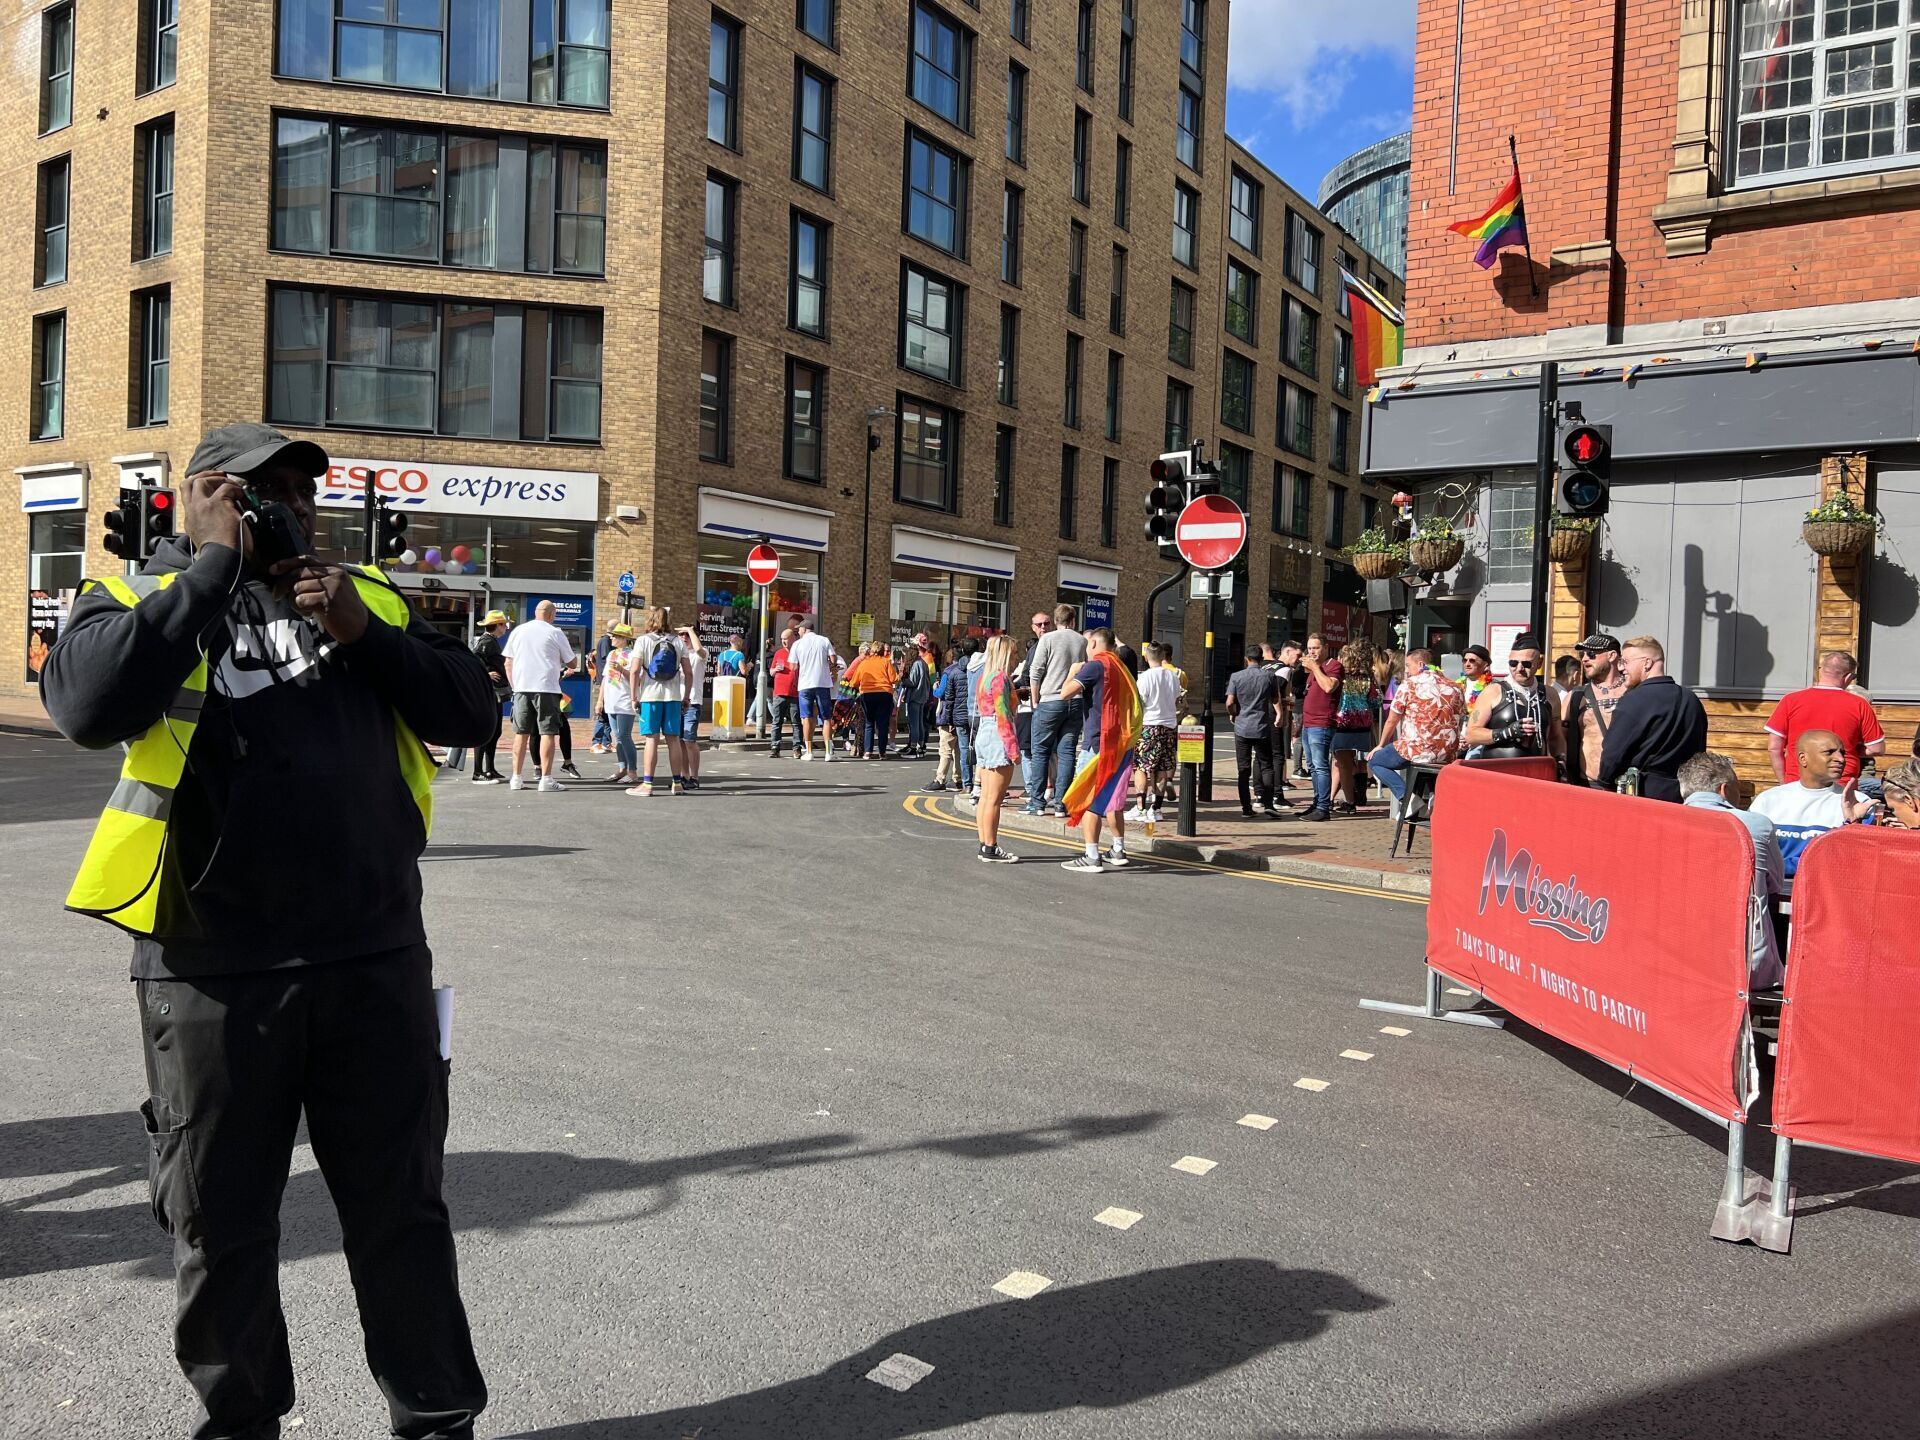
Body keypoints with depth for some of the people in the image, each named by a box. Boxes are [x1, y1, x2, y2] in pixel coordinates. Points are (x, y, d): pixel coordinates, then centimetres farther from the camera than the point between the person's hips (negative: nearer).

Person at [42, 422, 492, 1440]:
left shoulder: (365, 597, 12)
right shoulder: (140, 596, 3)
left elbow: (472, 712, 3)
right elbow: (88, 705, -19)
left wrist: (362, 636, -10)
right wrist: (213, 566, -12)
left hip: (377, 962, 2)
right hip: (213, 975, -1)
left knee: (403, 1210, 12)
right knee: (220, 1224, 14)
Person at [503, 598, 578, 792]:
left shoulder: (518, 630, 11)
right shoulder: (555, 632, 0)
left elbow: (508, 662, 12)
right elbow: (573, 663, 3)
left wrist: (514, 686, 18)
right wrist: (568, 667, 25)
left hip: (521, 688, 4)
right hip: (546, 688, -4)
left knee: (521, 733, 9)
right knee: (548, 732, -1)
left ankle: (516, 778, 10)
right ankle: (546, 779, -5)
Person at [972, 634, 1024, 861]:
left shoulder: (985, 676, 15)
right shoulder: (1001, 678, -12)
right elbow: (1003, 716, -17)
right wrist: (1013, 748, -17)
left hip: (983, 734, 9)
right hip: (998, 739, -9)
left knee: (986, 797, 11)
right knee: (994, 798, -6)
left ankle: (985, 846, 15)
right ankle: (990, 850, -3)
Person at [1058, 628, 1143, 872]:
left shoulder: (1094, 666, -9)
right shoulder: (1121, 668, 14)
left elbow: (1065, 692, -17)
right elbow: (1134, 705, 21)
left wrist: (1074, 671, 0)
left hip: (1098, 742, -8)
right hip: (1123, 743, 8)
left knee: (1089, 799, -4)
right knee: (1113, 798, 18)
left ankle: (1091, 857, -7)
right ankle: (1118, 851, 23)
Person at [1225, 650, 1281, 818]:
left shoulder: (1236, 676, -3)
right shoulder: (1268, 676, -2)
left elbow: (1230, 702, -8)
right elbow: (1275, 700, 8)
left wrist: (1233, 715, 9)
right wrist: (1279, 714, 27)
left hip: (1242, 727, 0)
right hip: (1262, 728, 0)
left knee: (1244, 769, 5)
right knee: (1266, 767, 8)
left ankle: (1246, 808, 5)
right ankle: (1267, 803, -4)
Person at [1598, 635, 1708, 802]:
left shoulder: (1634, 700, -14)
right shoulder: (1692, 700, 7)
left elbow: (1613, 753, -13)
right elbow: (1699, 752, 13)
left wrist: (1606, 783, 4)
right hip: (1683, 794, 6)